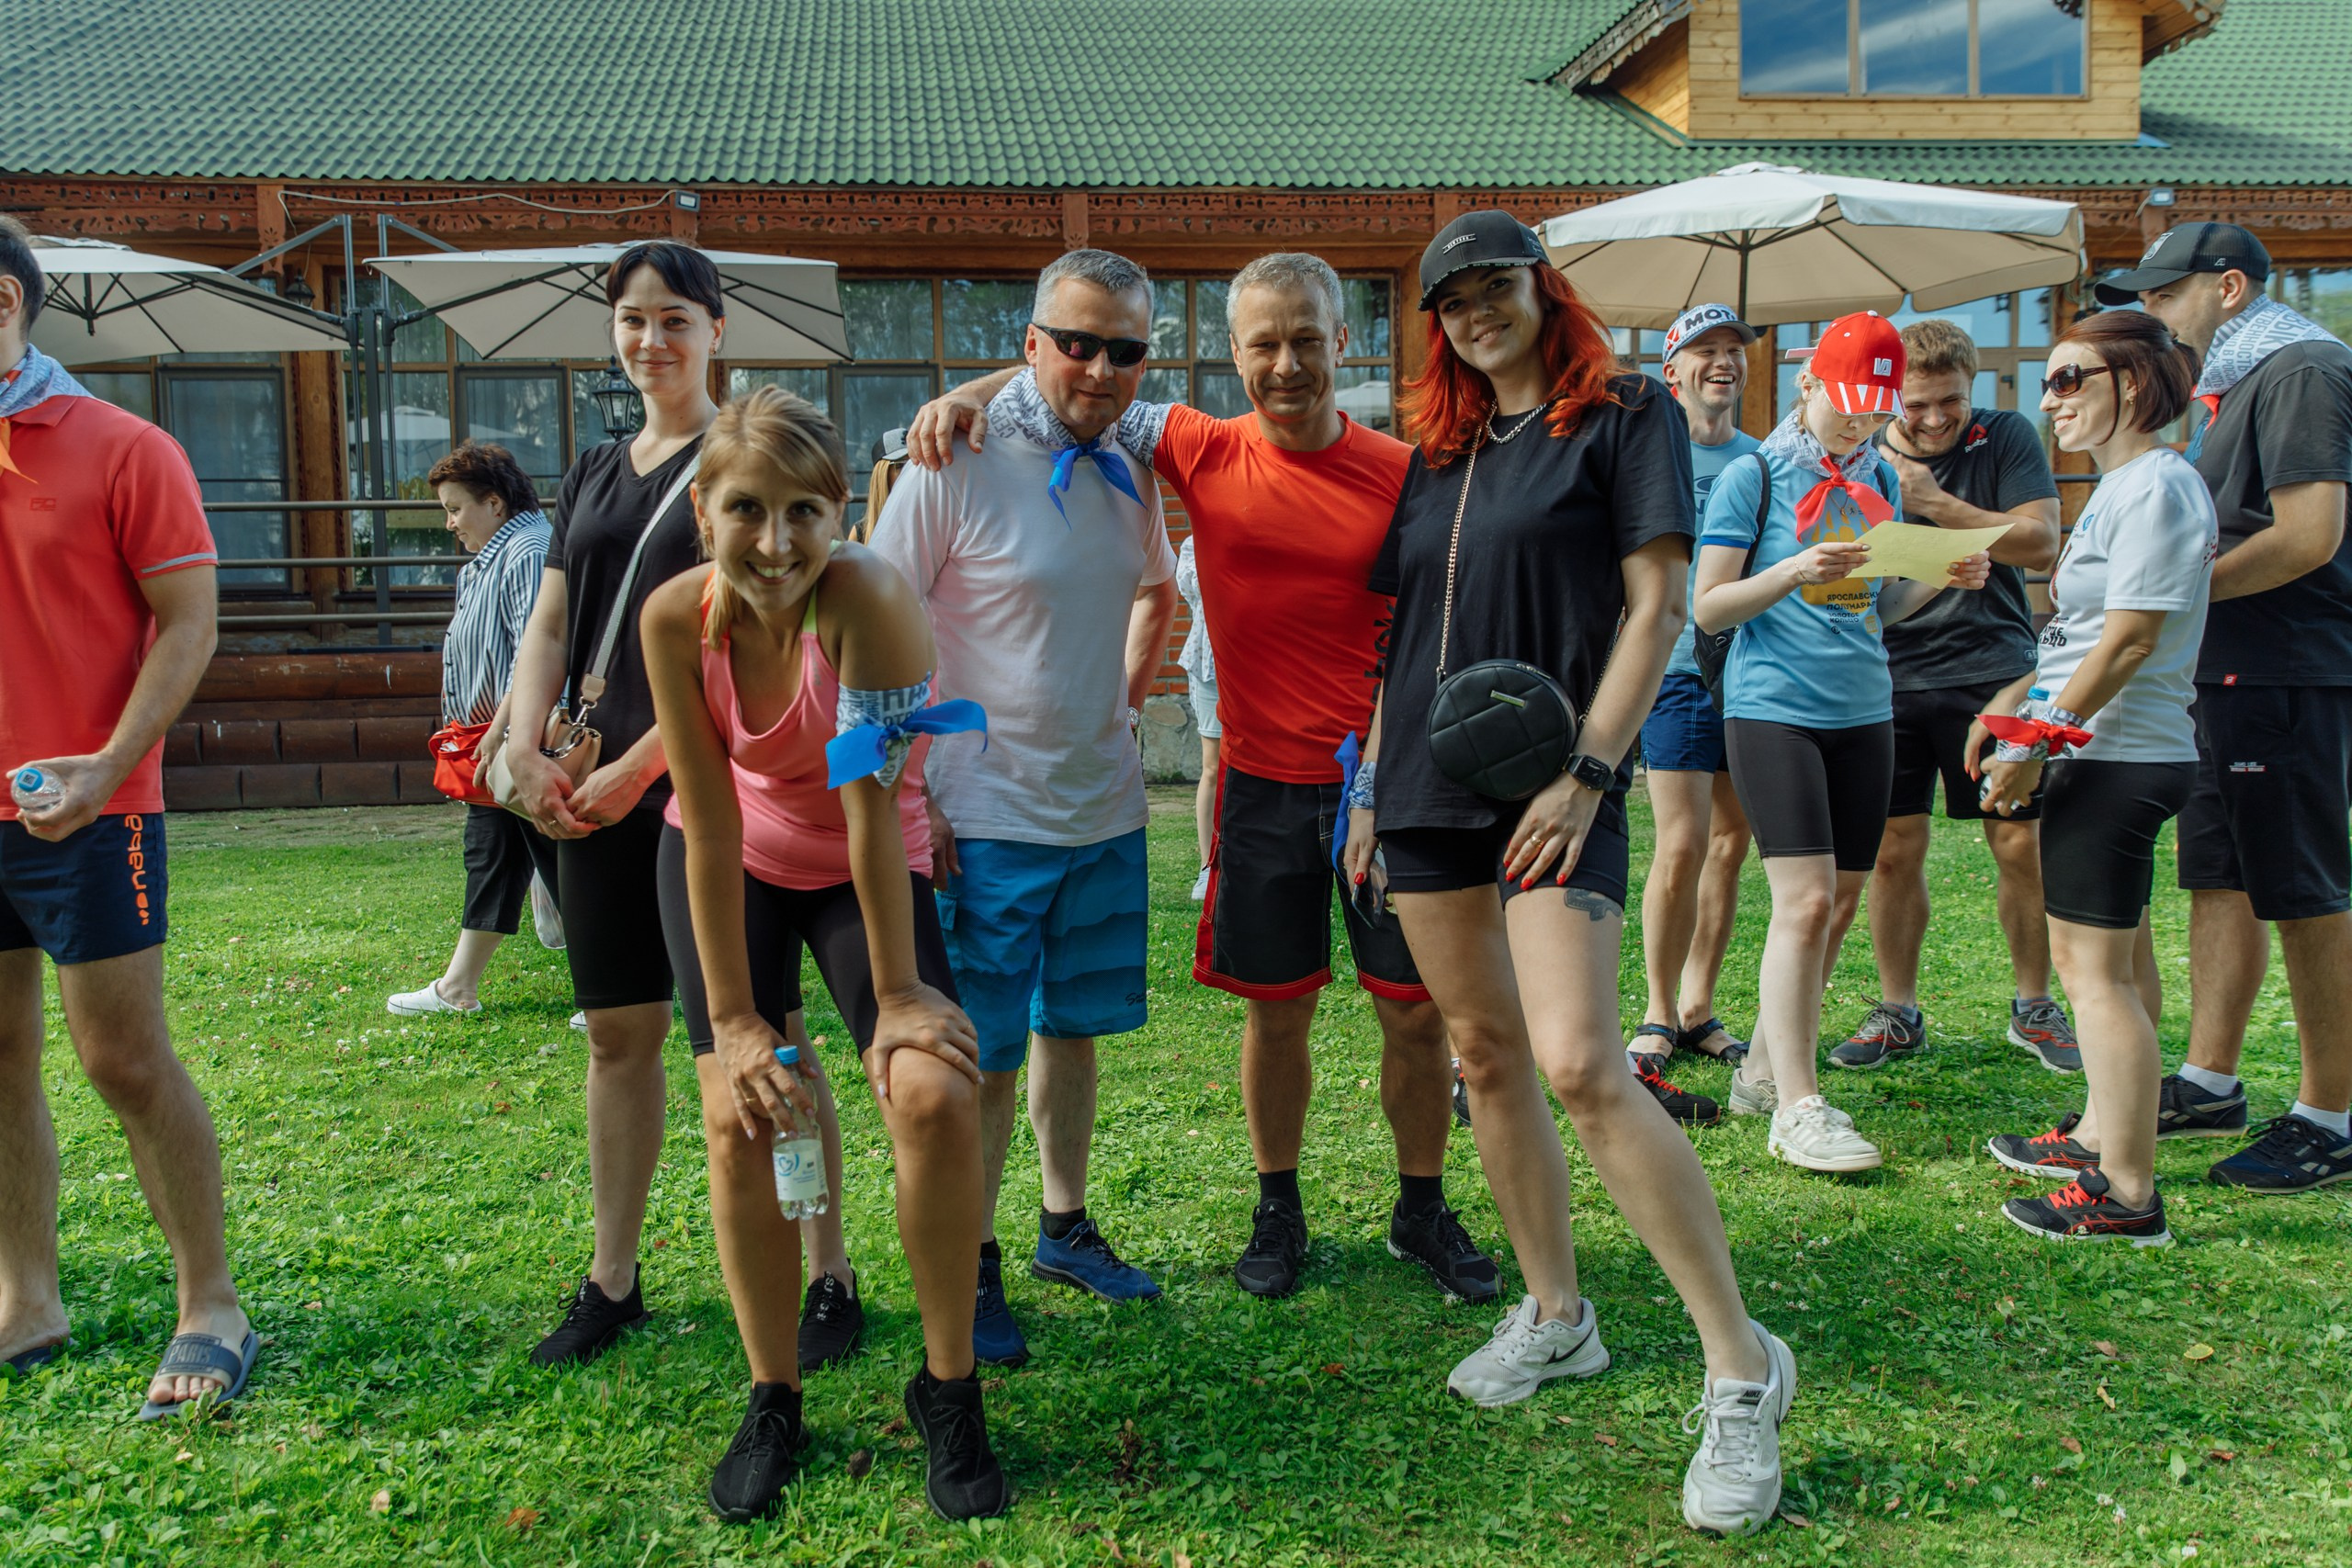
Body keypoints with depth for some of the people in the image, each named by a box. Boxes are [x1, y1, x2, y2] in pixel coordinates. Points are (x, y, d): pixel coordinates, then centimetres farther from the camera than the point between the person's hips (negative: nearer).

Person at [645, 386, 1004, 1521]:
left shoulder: (865, 597, -31)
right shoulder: (676, 617, -21)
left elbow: (872, 810, -29)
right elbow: (712, 829, -18)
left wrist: (896, 992, -22)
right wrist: (735, 1018, -16)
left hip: (864, 872, -2)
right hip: (733, 867, 3)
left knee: (934, 1097, -19)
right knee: (740, 1113, -6)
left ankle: (948, 1389, 3)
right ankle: (773, 1404, 14)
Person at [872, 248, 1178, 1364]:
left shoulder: (1128, 477, 5)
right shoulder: (956, 466, -14)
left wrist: (1123, 702, 12)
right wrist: (905, 796, -14)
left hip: (1105, 811, 6)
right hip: (984, 818, -6)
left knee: (1073, 1026, 17)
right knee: (982, 1057, 2)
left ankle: (1066, 1228, 33)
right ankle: (973, 1268, 17)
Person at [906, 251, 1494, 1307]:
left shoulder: (1401, 475, -3)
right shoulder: (1207, 455, -1)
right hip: (1267, 783, 1)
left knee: (1417, 1011, 6)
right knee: (1275, 1010, 10)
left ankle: (1422, 1211, 26)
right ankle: (1278, 1210, 29)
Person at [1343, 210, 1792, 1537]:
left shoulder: (1625, 416, 1)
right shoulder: (1439, 453, 18)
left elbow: (1658, 605, -6)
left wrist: (1586, 770, -15)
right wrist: (1373, 789, 16)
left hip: (1551, 784, -6)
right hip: (1427, 782, 7)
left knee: (1582, 1064, -17)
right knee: (1486, 1052, 9)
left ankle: (1742, 1363, -5)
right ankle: (1557, 1316, 25)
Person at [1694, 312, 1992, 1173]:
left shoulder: (1880, 480, 13)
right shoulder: (1754, 477, -3)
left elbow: (1879, 607, 19)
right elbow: (1708, 607, -6)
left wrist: (1944, 578, 1)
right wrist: (1796, 570, -20)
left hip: (1863, 713, 7)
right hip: (1774, 708, -6)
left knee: (1839, 904, 8)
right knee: (1806, 899, -14)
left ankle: (1764, 1069, 22)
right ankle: (1797, 1108, -9)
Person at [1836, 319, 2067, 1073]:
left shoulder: (2006, 438, 1)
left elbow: (2040, 544, -9)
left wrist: (1934, 502, -16)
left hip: (1991, 670, -1)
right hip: (1890, 675, 1)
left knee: (2022, 844, 2)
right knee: (1892, 851, 1)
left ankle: (2034, 1006, 20)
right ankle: (1897, 1012, 16)